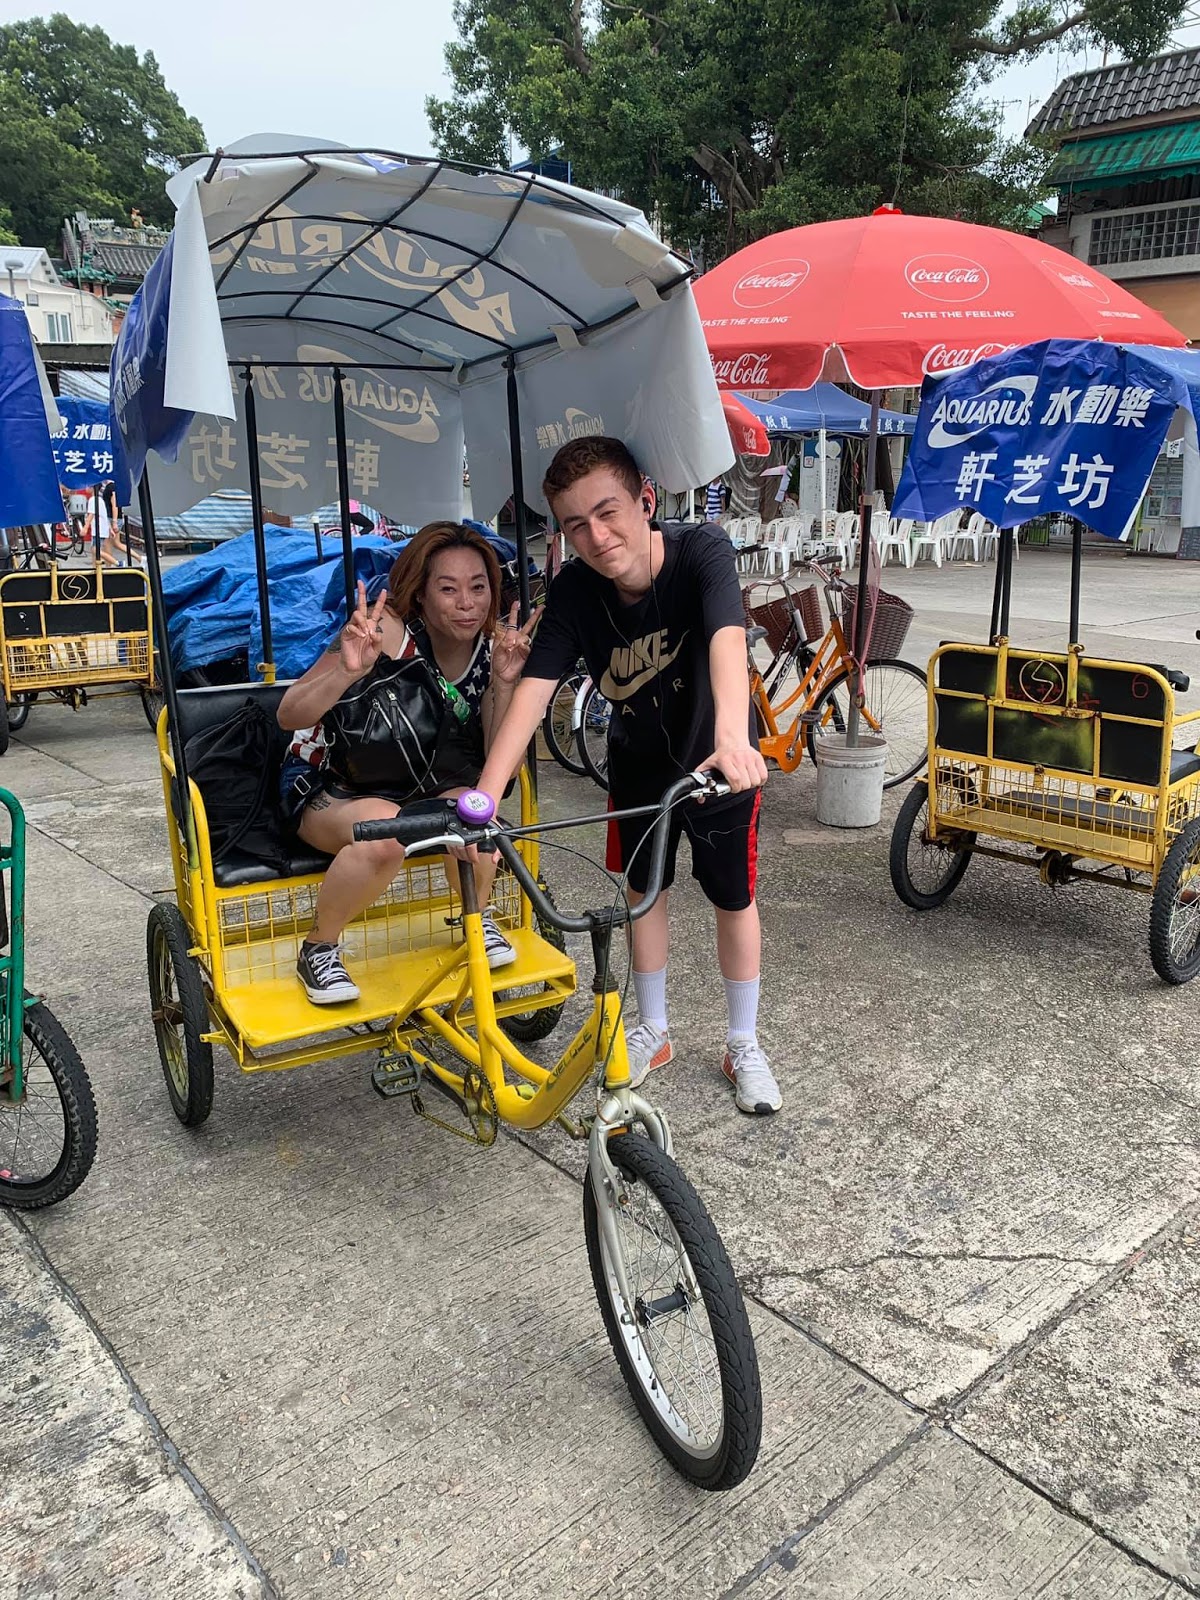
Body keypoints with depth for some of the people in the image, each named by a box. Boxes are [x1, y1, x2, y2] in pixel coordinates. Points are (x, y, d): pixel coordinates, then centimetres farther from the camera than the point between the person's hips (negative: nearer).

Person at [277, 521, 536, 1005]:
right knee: (383, 831, -36)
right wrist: (349, 670, -43)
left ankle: (477, 919, 1)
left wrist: (504, 682, -26)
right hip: (327, 787, -3)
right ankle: (318, 951, -10)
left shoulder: (492, 649, -10)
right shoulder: (388, 630, -23)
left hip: (420, 791, 3)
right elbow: (289, 715, -25)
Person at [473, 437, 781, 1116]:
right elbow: (531, 691, -31)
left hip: (718, 761, -3)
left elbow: (728, 639, -49)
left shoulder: (701, 552, -30)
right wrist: (483, 801, -44)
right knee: (645, 890, 14)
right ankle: (653, 1031, 35)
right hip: (639, 763, 3)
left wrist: (732, 736, -68)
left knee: (734, 901, 9)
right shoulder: (575, 591, -22)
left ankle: (745, 1044, 28)